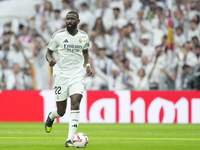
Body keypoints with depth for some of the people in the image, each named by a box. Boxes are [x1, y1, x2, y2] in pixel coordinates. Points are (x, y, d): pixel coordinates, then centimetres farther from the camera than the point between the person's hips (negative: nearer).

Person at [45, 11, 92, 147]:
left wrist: (87, 65, 6)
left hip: (77, 75, 1)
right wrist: (50, 59, -20)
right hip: (61, 74, -1)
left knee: (75, 104, -20)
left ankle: (70, 139, -20)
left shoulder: (84, 37, 5)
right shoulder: (58, 35, -3)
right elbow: (49, 52, 3)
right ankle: (51, 117, 43)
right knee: (61, 111, 3)